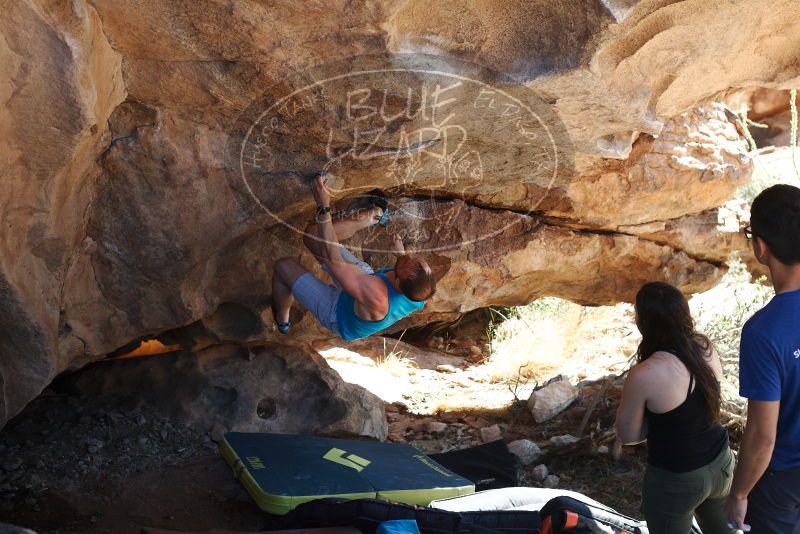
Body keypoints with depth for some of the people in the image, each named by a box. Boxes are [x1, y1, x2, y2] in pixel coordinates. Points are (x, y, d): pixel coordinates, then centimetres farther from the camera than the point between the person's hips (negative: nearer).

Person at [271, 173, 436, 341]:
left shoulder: (377, 298, -50)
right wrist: (401, 253, 9)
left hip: (339, 313, -5)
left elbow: (332, 258, -43)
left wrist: (323, 207, -41)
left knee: (284, 266, 5)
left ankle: (282, 319, 34)